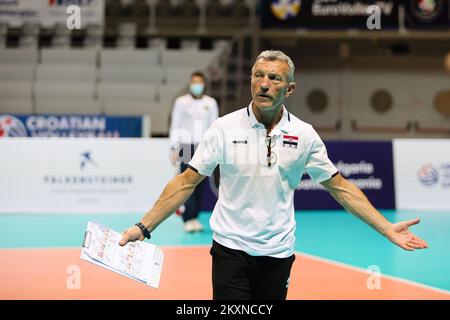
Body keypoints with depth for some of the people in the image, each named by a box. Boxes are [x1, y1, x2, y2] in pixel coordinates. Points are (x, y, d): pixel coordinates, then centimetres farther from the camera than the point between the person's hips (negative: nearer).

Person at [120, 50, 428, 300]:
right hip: (231, 249, -2)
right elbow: (186, 182, -4)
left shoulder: (304, 134, -1)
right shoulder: (225, 127, -6)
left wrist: (388, 229, 0)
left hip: (278, 254, 2)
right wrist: (144, 227, -10)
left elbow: (340, 187, 5)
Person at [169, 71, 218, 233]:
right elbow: (175, 126, 4)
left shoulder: (211, 103, 9)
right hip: (187, 146, -2)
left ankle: (195, 217, 12)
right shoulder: (181, 102, 3)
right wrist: (174, 148, -1)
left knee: (200, 183, 3)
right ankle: (188, 219, -11)